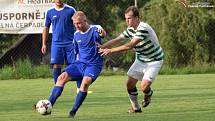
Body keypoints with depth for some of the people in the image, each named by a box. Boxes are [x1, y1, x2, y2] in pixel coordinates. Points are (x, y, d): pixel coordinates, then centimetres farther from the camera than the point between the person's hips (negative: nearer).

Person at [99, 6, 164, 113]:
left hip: (154, 61, -7)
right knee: (130, 83, -2)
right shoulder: (130, 29, -3)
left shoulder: (143, 28, -30)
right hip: (140, 59, 7)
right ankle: (136, 108, 18)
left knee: (144, 87, -18)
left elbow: (130, 45, -35)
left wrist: (111, 50, -35)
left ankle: (148, 94, 19)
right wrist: (102, 47, -21)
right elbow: (117, 40, -4)